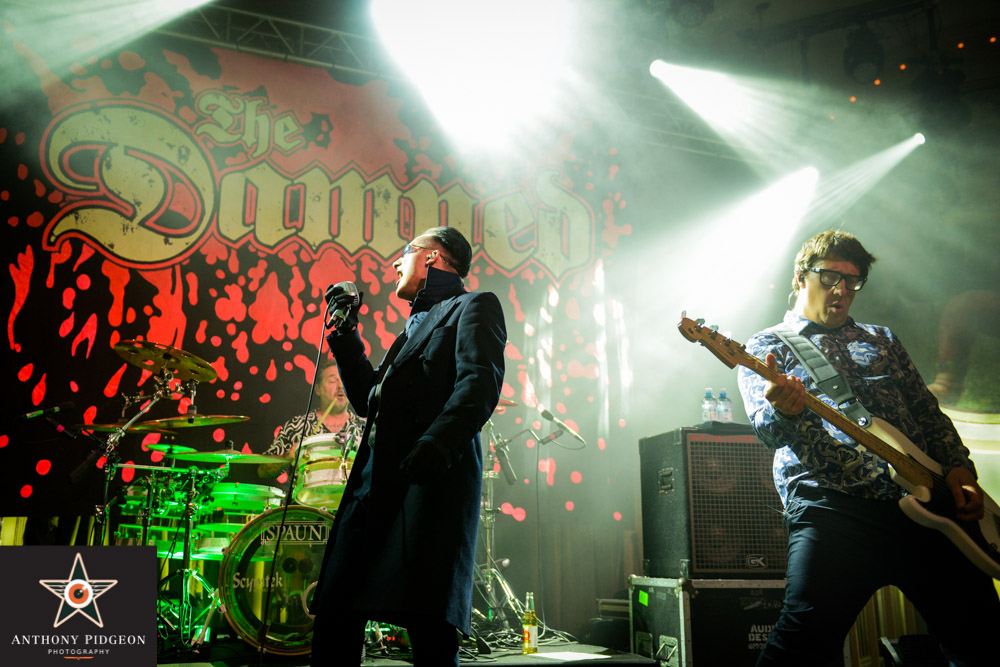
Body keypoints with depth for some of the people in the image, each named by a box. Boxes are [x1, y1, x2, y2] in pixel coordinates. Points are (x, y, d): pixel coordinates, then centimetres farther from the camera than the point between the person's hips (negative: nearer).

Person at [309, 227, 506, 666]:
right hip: (376, 482, 8)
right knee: (335, 614, 4)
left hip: (431, 482, -8)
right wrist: (345, 335, 27)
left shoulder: (473, 306, 6)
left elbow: (480, 383, -12)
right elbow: (368, 401, 33)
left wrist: (438, 440, -28)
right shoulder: (415, 326, 33)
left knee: (428, 625, -13)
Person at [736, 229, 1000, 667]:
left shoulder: (882, 340, 27)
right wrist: (784, 412, -29)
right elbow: (766, 429, -4)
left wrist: (958, 470, 5)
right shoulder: (766, 347, 12)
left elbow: (928, 413, 23)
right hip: (831, 508, -4)